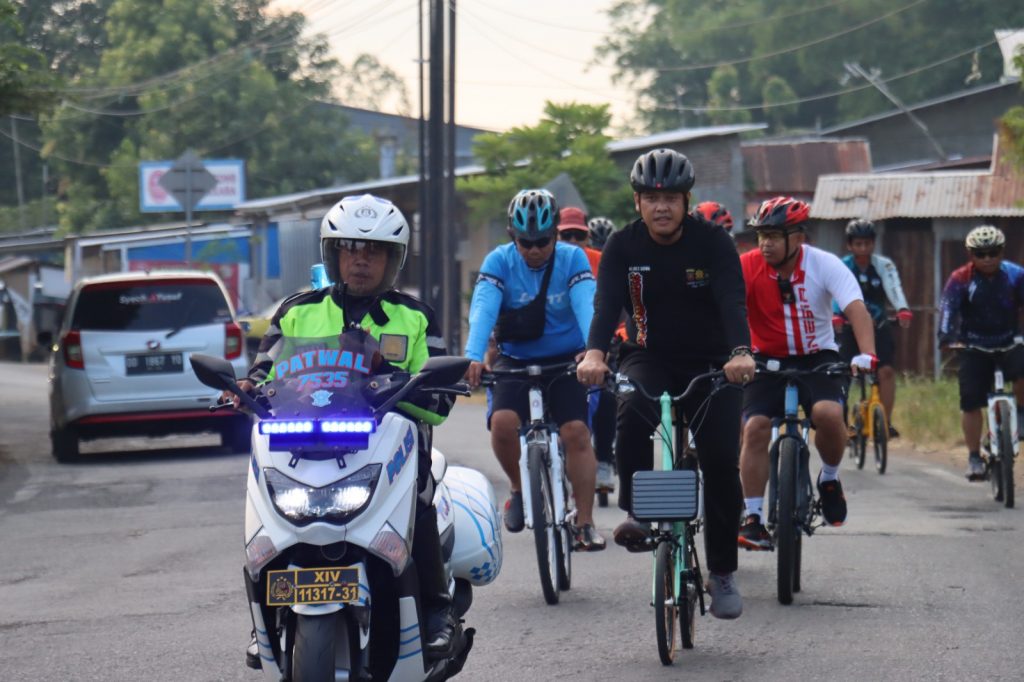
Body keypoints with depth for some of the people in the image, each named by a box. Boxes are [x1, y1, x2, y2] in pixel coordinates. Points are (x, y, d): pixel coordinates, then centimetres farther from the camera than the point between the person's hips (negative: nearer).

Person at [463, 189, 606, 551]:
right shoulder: (499, 262, -10)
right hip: (515, 360, 0)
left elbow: (586, 307, -24)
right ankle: (519, 488, 4)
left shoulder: (572, 259, -10)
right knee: (503, 422, -24)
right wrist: (474, 358, -40)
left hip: (565, 359, 0)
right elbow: (482, 311, -23)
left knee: (576, 431, -16)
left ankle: (585, 522, -6)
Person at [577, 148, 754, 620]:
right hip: (648, 358, 0)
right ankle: (636, 514, -20)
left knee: (721, 462, -9)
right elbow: (607, 303, -21)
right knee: (633, 413, -34)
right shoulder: (623, 246, -8)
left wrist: (741, 352, -46)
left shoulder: (712, 243, -12)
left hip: (709, 364, 0)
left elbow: (732, 301, -26)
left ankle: (723, 572, 5)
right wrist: (594, 354, -41)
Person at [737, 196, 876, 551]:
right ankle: (753, 521, -8)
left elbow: (856, 309, -23)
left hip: (818, 358, -1)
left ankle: (829, 478, 2)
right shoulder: (747, 267, -12)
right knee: (755, 427, -18)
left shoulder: (825, 265, -13)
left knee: (828, 413, -28)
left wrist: (866, 353, -40)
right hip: (767, 361, 1)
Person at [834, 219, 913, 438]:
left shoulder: (884, 265, -9)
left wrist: (903, 310, -47)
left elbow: (894, 289, -26)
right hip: (851, 327, 0)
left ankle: (886, 421, -11)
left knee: (886, 370, -16)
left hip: (878, 327, 0)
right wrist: (835, 316, -48)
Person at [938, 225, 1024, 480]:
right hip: (974, 347, 0)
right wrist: (946, 338, -34)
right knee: (971, 401, -7)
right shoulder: (960, 279, -10)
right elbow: (948, 309, -18)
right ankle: (974, 457, 3)